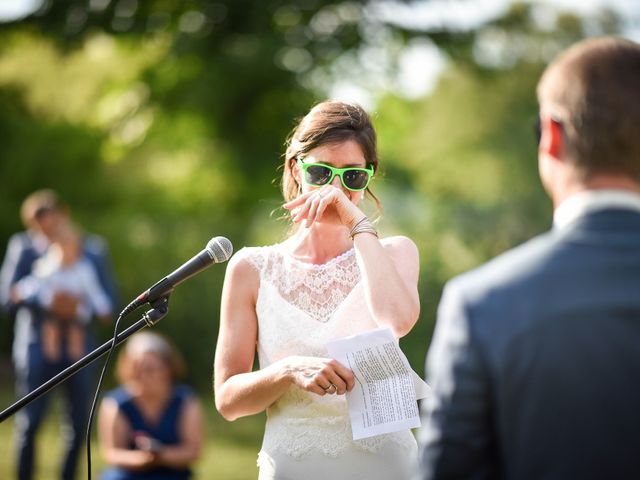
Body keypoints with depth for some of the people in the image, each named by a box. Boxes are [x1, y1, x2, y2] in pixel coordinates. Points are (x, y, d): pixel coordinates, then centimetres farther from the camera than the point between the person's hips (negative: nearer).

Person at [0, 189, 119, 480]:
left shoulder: (92, 249, 5)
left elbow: (110, 300, 5)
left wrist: (81, 306, -15)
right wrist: (48, 303, -20)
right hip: (37, 344, -2)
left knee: (78, 422, 4)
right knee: (30, 420, -5)